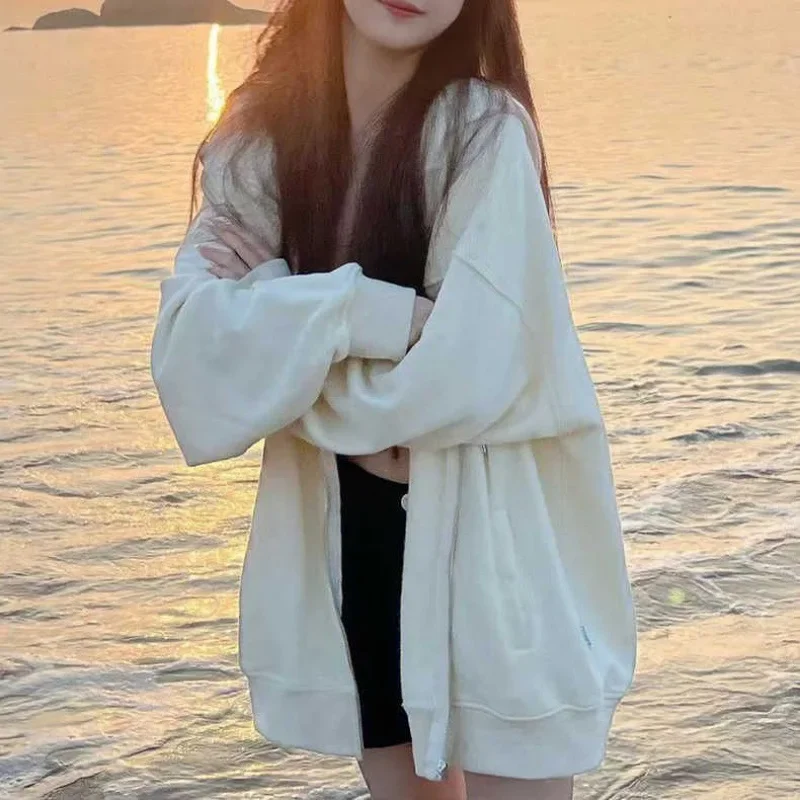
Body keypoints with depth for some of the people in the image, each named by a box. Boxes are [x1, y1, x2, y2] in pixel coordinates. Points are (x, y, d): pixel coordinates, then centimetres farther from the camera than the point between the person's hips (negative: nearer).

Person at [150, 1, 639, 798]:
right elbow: (189, 358, -11)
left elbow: (462, 374, -21)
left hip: (489, 546, -5)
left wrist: (279, 318, -9)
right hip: (349, 545, 5)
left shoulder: (484, 131, -15)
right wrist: (371, 311, -23)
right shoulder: (261, 141, -1)